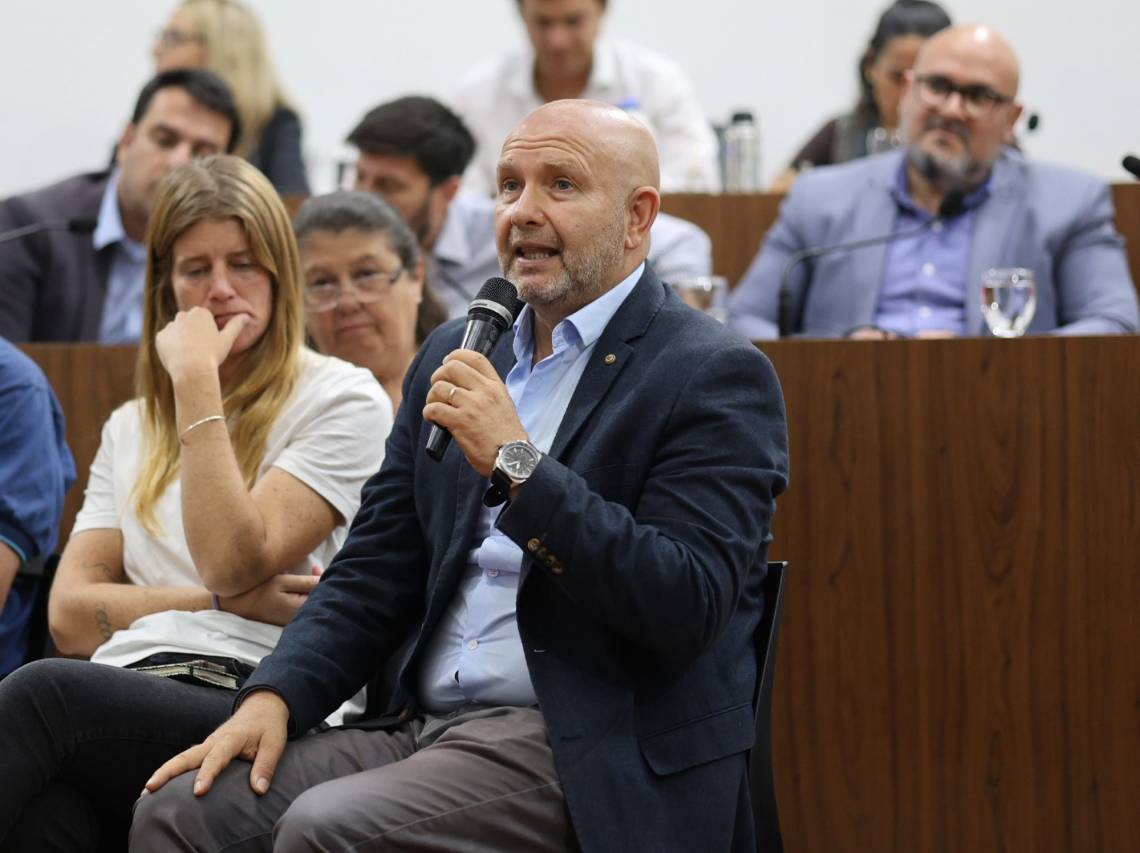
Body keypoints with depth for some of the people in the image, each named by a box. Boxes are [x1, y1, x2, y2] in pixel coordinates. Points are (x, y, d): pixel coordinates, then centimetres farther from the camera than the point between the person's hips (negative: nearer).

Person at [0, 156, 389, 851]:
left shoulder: (343, 399, 11)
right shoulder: (132, 429, 29)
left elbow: (231, 561, -3)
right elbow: (70, 614, 15)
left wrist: (197, 383, 0)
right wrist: (223, 600, 0)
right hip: (128, 697, 4)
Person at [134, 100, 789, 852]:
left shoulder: (717, 377, -6)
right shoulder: (457, 354, 17)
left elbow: (687, 608, -18)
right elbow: (375, 571, 18)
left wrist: (517, 462, -20)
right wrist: (274, 696, 0)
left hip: (596, 767, -7)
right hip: (424, 726, 7)